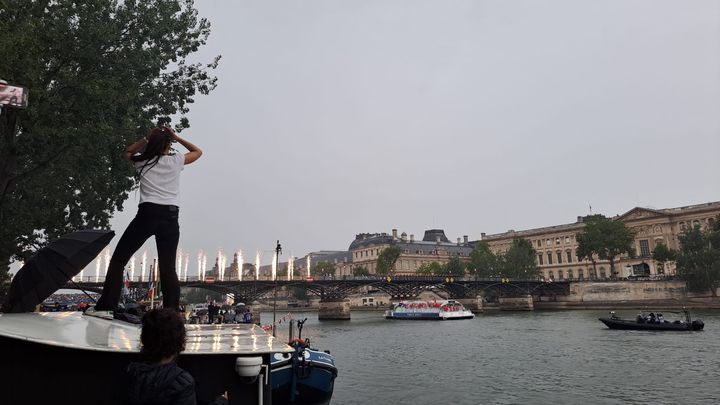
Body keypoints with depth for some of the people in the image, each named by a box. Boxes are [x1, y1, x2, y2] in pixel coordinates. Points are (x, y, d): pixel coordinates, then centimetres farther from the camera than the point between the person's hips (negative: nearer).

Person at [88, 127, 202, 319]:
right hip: (170, 216, 1)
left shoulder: (142, 160, 10)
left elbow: (127, 153, 33)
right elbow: (198, 151, 26)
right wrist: (176, 137, 22)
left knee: (118, 260, 9)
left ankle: (106, 307, 3)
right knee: (168, 268, 4)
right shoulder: (176, 160, 8)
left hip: (147, 214, -1)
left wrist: (146, 138, 25)